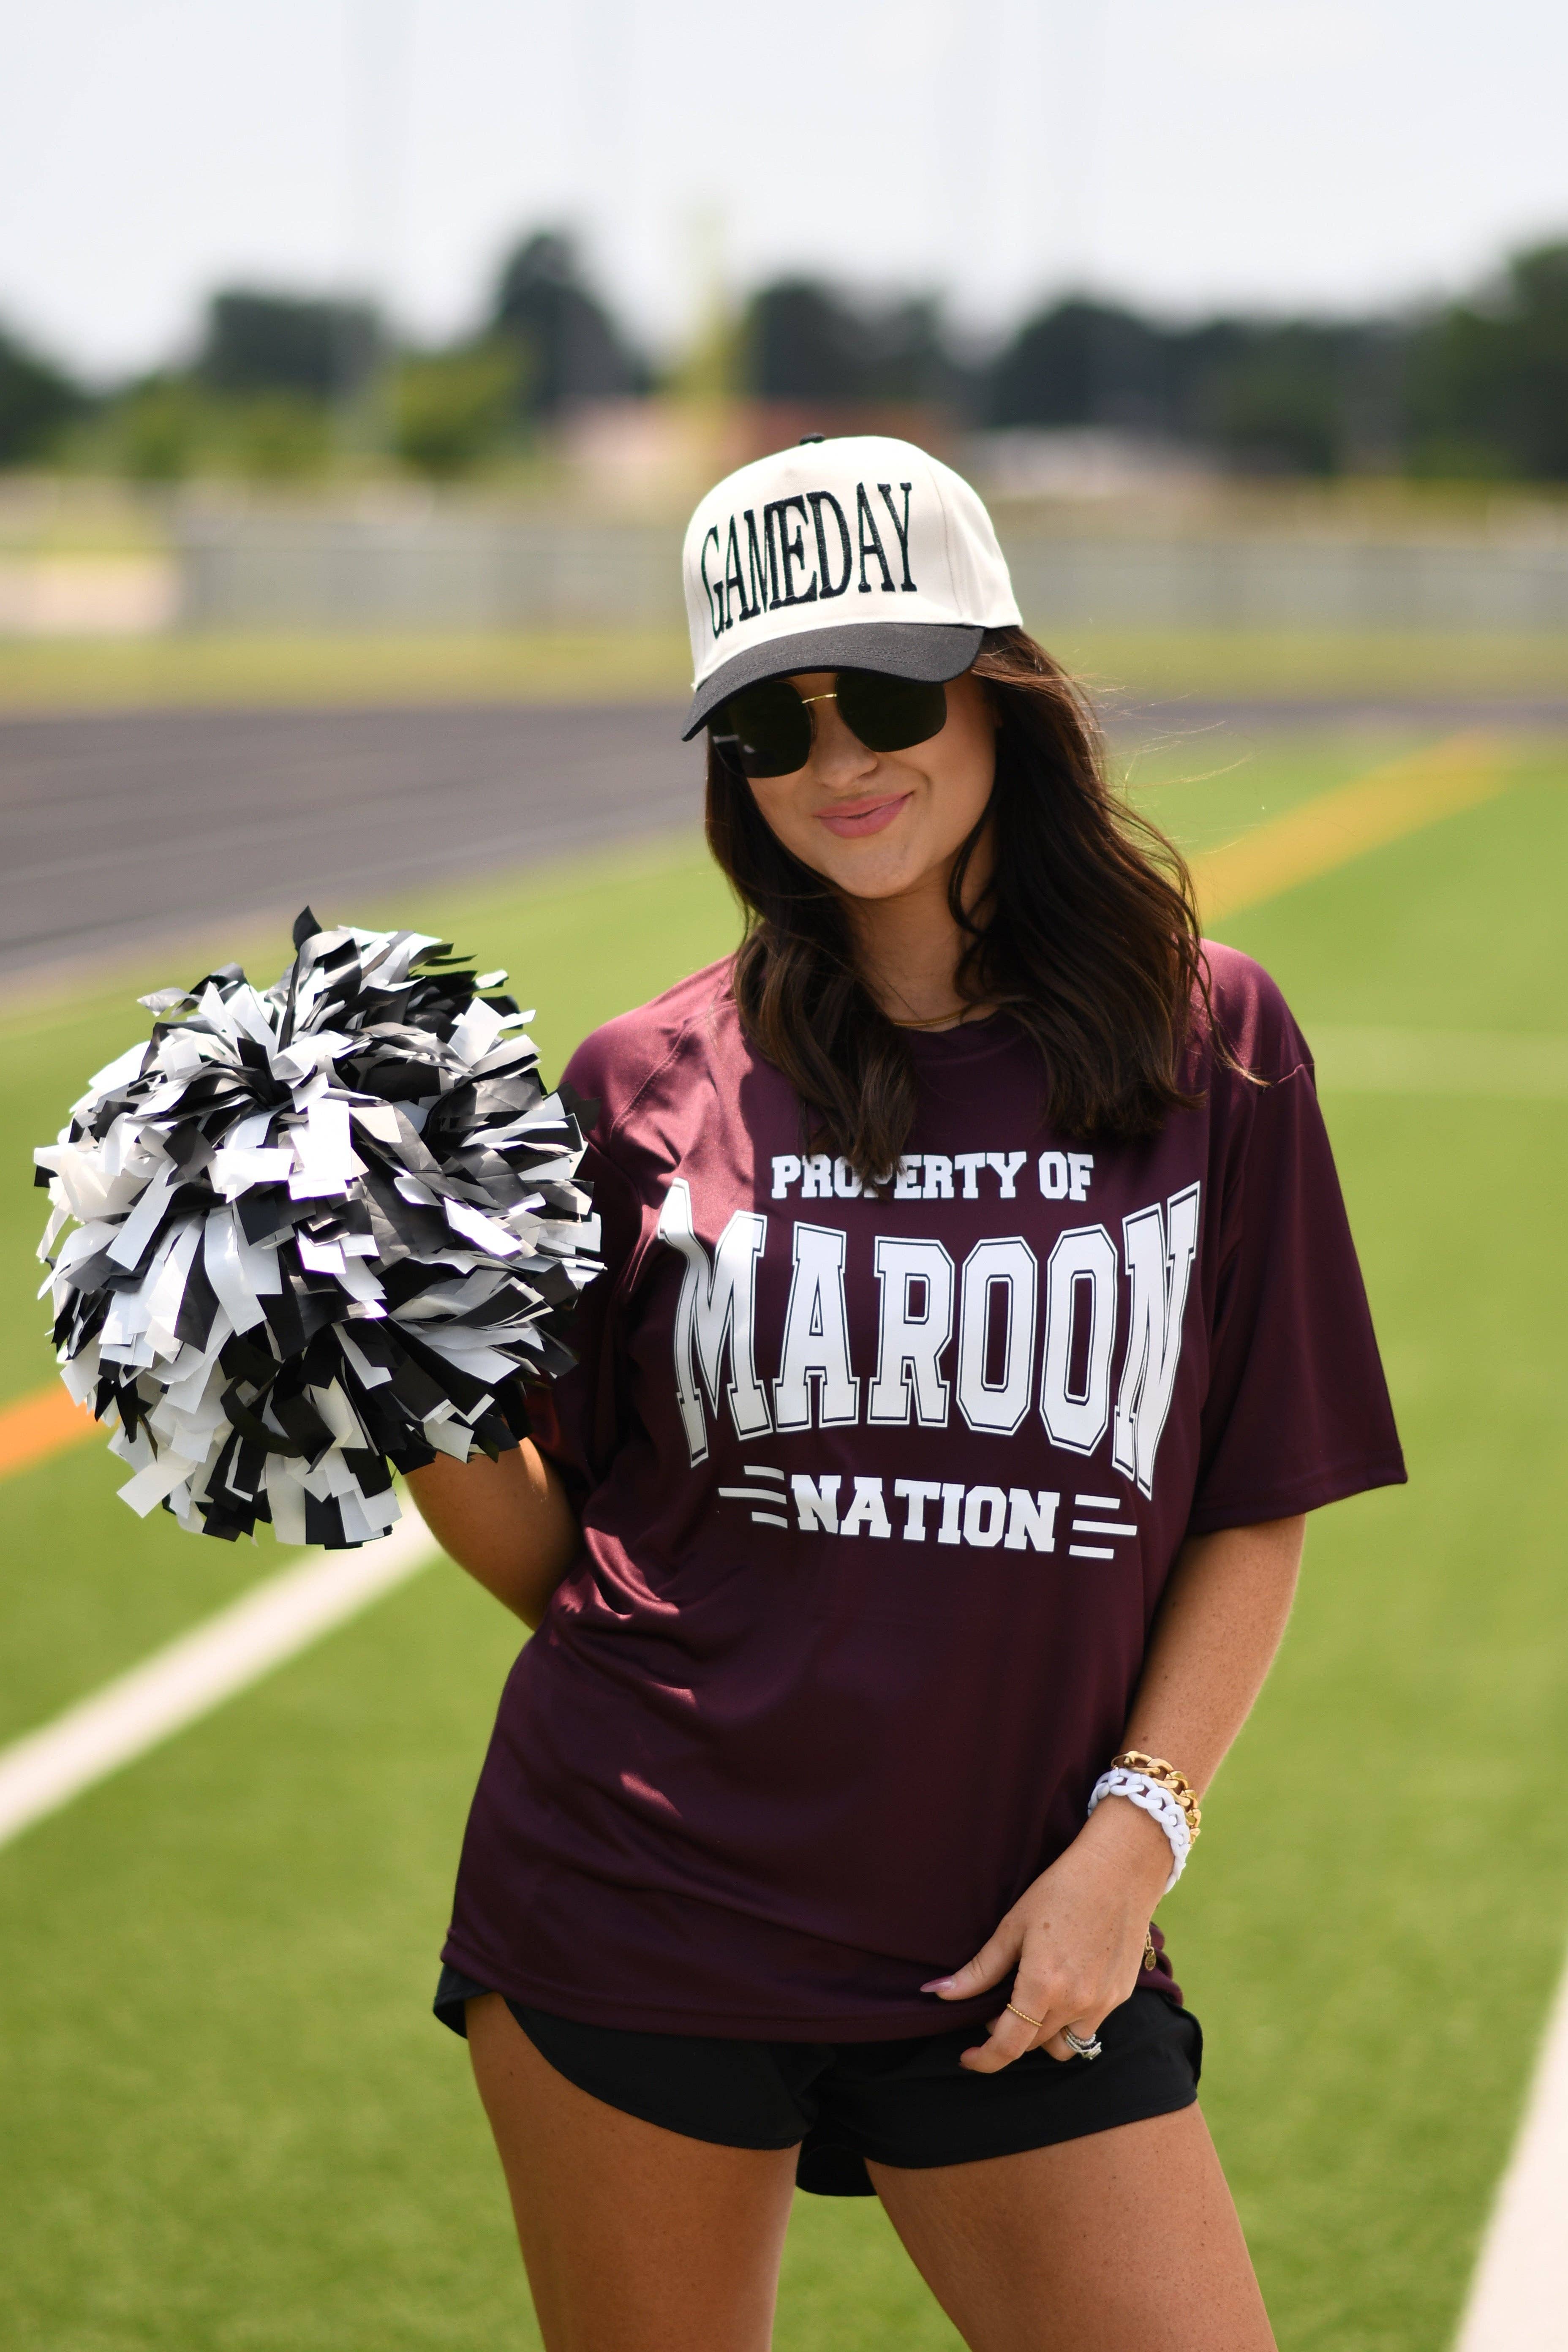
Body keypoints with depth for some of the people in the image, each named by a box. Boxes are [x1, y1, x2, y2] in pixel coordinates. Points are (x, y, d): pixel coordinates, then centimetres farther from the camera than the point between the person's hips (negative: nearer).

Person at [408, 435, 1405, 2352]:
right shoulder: (652, 1083, 1)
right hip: (633, 1916, 0)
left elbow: (1255, 1510, 4)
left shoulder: (1205, 1043, 0)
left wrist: (1132, 1833, -5)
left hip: (1014, 1952, 0)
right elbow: (556, 1557, 6)